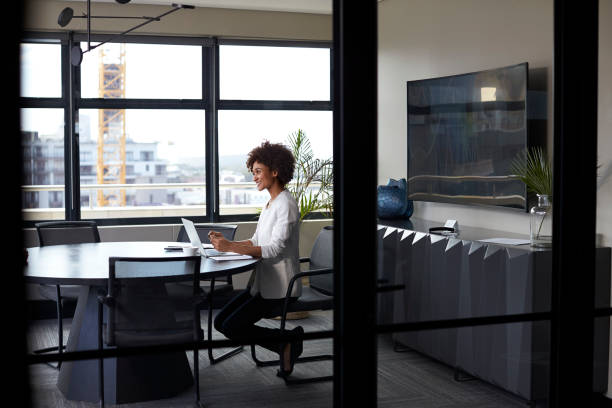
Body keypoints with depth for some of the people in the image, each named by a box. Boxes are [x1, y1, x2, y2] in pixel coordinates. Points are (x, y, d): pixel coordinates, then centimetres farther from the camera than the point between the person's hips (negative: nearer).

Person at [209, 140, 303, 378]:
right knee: (221, 321, 4)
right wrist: (226, 243, 0)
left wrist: (230, 247, -29)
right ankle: (287, 346, 5)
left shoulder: (286, 205, -16)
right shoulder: (271, 203, 14)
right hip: (264, 283, 10)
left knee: (231, 327, -16)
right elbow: (257, 242, 16)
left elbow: (275, 249, -25)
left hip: (280, 289, -10)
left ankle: (288, 341, -1)